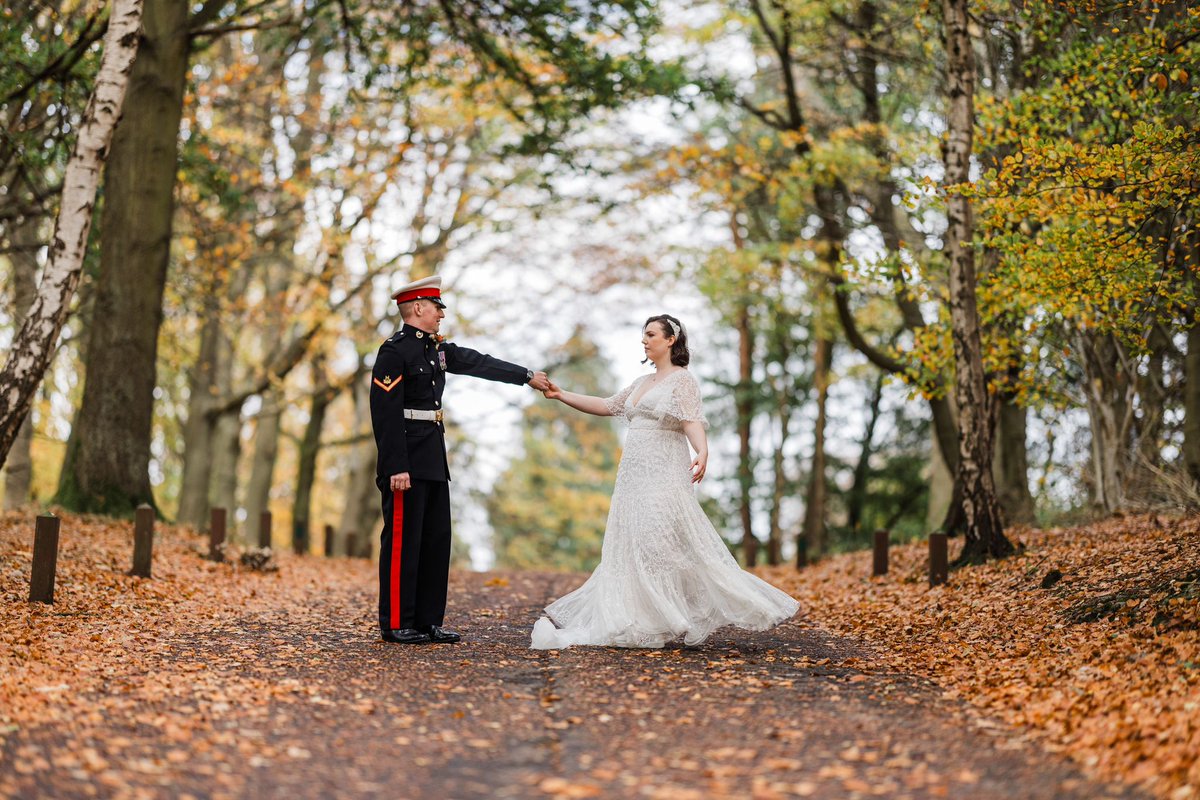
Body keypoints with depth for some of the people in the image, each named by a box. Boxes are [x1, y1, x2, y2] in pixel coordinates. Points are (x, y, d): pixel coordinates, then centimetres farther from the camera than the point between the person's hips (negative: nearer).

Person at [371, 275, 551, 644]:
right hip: (407, 461, -9)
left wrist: (528, 376, 23)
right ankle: (396, 624, 3)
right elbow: (385, 413, -17)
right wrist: (396, 468, -21)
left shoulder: (436, 348, 14)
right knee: (402, 541, -4)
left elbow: (478, 363, 22)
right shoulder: (394, 351, -12)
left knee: (436, 541, 10)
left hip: (433, 460, 9)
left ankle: (428, 621, 17)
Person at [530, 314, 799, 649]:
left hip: (664, 475, -8)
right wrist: (561, 395, 17)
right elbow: (606, 406, 24)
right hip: (634, 475, 8)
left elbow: (692, 421, -17)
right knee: (630, 547, 4)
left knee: (662, 543, -15)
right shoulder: (641, 383, 21)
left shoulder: (682, 380, -4)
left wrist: (702, 452, -36)